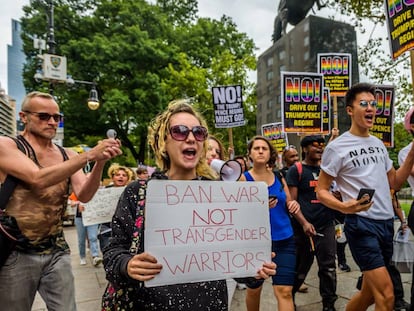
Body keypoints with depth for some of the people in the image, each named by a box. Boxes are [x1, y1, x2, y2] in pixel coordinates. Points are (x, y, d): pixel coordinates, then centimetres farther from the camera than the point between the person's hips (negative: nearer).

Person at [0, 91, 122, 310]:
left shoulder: (67, 155, 6)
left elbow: (83, 195, -6)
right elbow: (38, 179, -24)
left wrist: (100, 163, -22)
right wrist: (89, 155, -28)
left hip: (57, 251, 4)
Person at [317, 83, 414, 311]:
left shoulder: (379, 144, 12)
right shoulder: (337, 148, -10)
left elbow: (394, 183, 18)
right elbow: (321, 191, -9)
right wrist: (343, 207, -28)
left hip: (387, 223, 7)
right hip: (361, 224, -7)